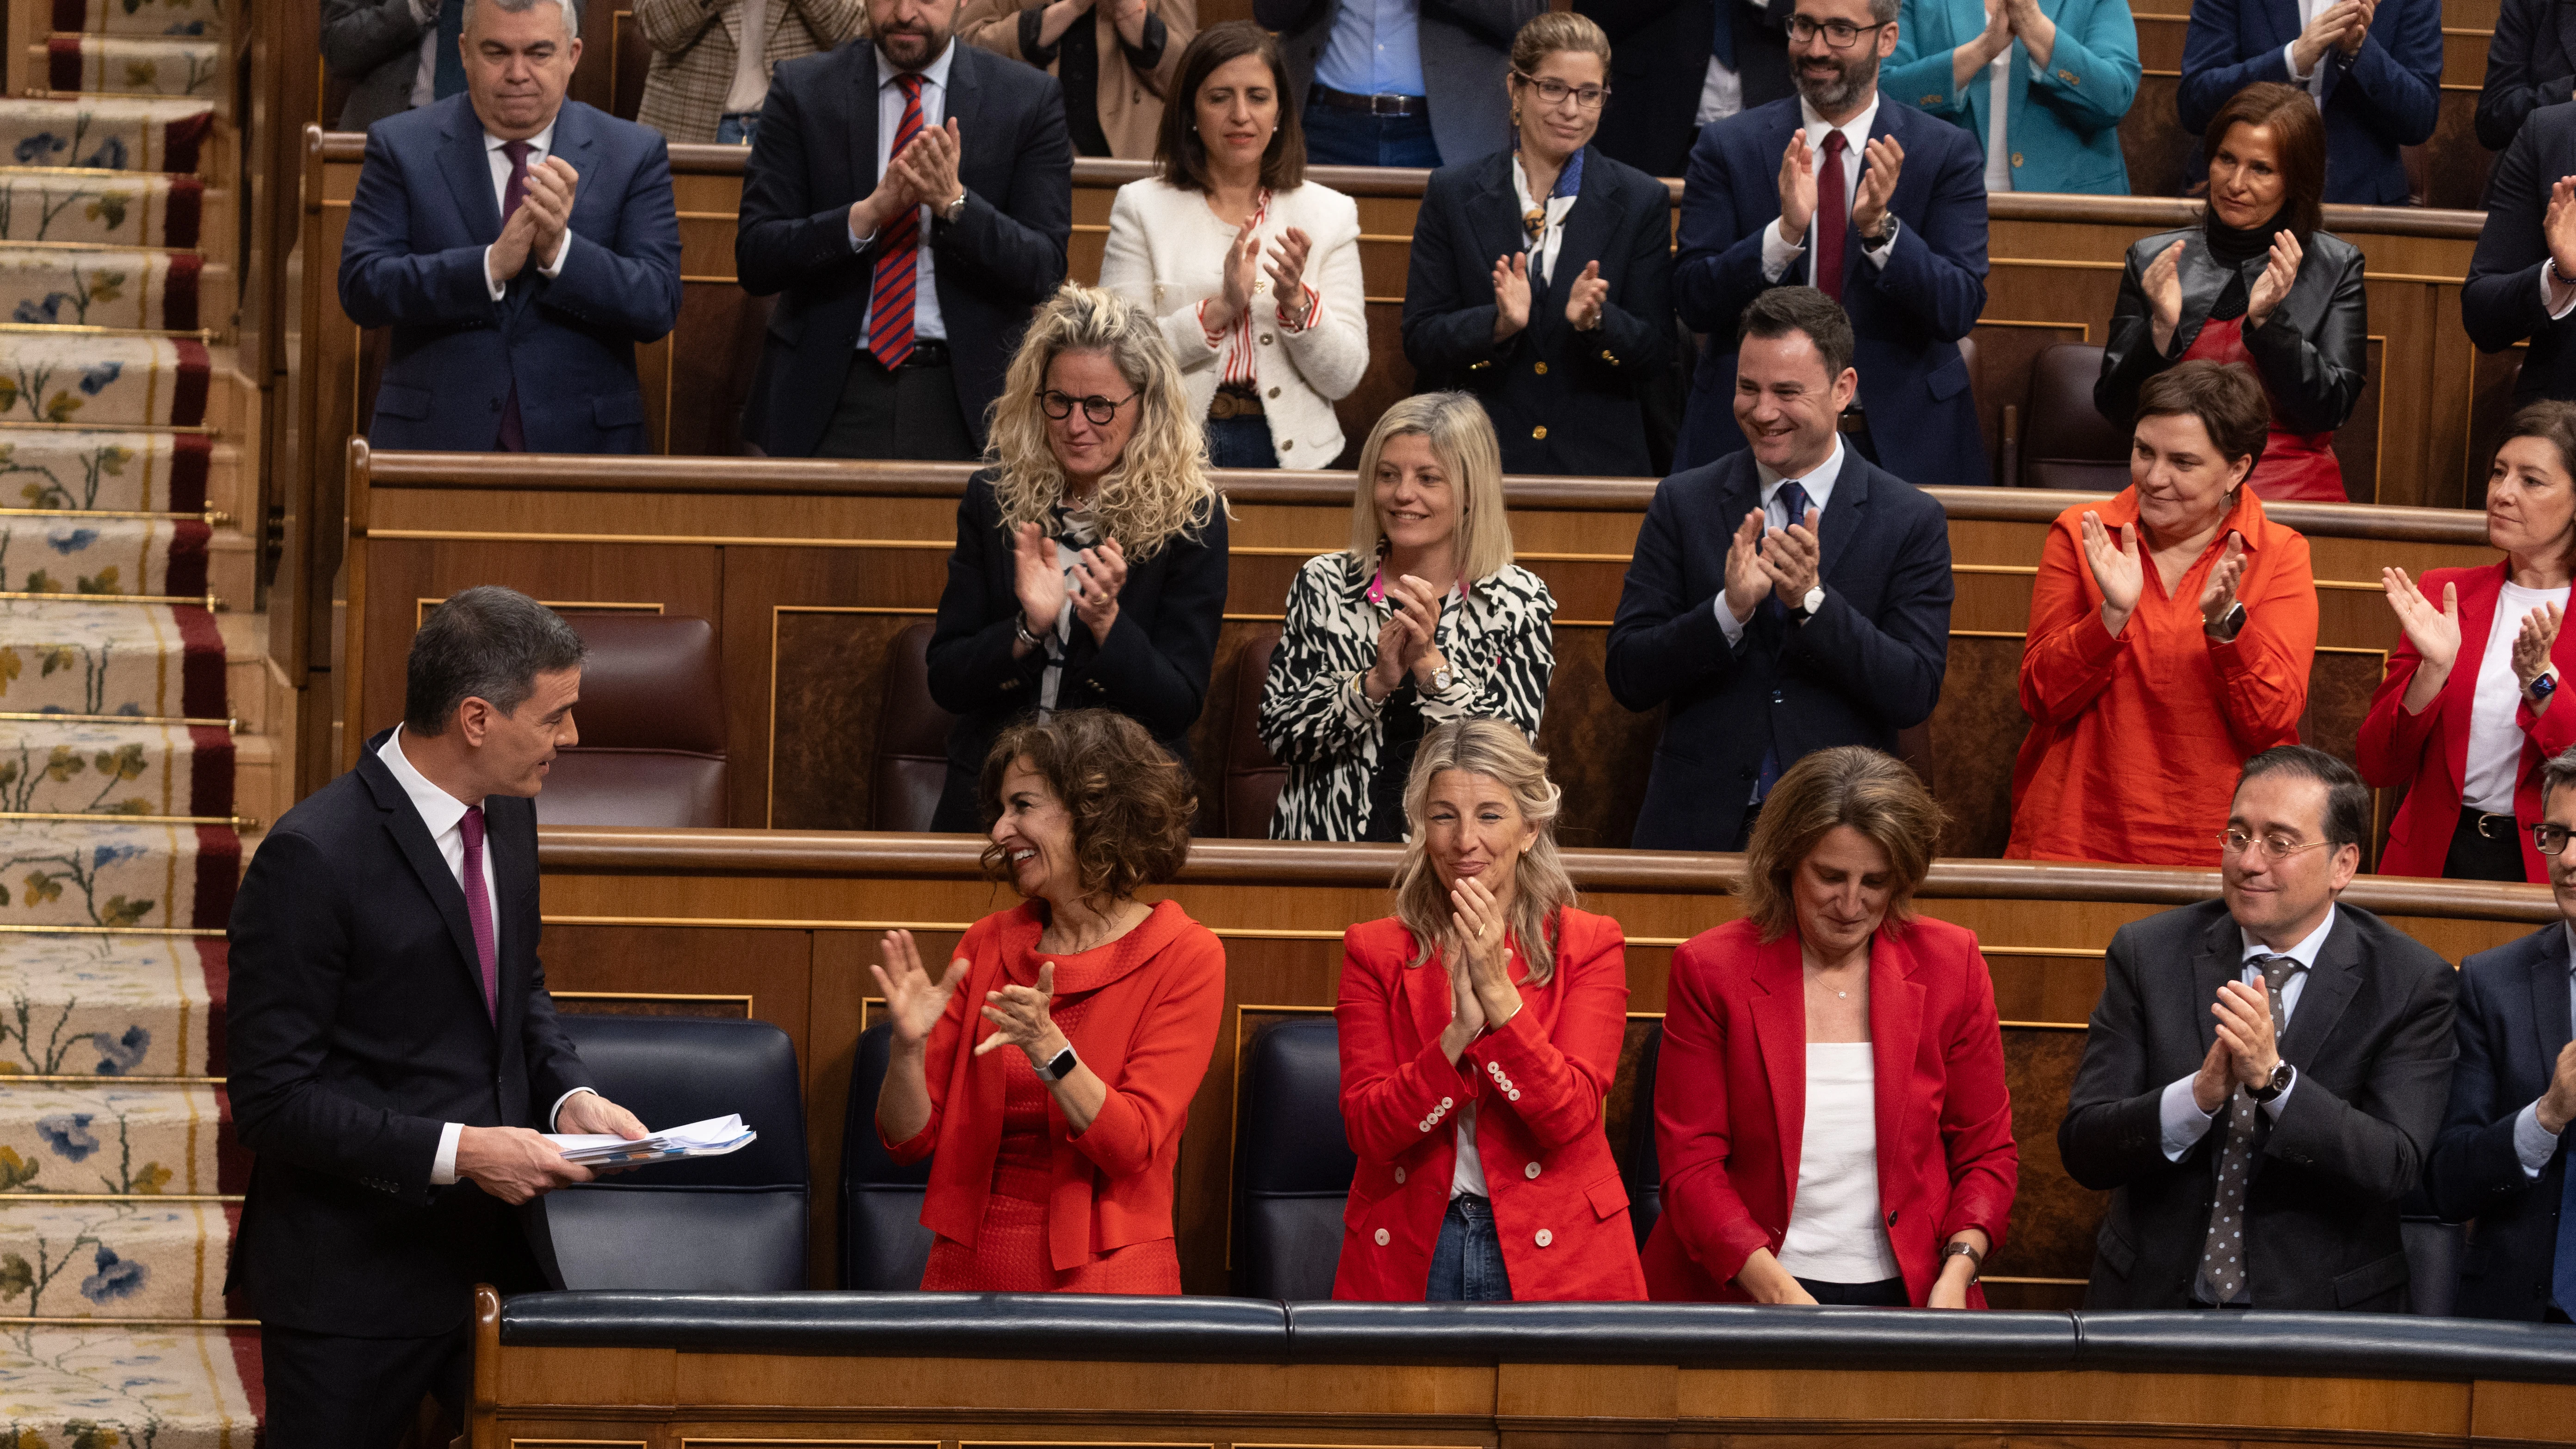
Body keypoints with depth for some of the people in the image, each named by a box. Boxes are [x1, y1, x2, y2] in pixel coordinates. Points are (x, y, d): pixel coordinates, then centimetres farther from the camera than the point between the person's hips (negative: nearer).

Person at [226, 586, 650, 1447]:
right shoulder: (311, 859, -20)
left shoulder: (506, 812, 3)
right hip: (356, 1282, -6)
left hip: (499, 1246, 6)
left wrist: (571, 1095, 0)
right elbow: (272, 1100, -19)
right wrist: (457, 1151, -24)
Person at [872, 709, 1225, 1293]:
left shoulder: (1185, 958, -2)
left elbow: (1132, 1147, -11)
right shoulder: (988, 944, 10)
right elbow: (910, 1139, 8)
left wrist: (1046, 1048, -23)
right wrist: (910, 1046, -10)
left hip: (1104, 1275, -3)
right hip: (969, 1271, 3)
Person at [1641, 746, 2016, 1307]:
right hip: (1741, 1298, -1)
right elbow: (1690, 1167, -1)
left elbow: (1987, 1154, 13)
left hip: (1907, 1301, 2)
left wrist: (1955, 1275, -6)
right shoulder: (1711, 971, 2)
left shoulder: (1950, 965, 8)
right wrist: (1781, 1293, -16)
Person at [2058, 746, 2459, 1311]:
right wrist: (2199, 1095, -20)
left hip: (2320, 1312, -1)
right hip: (2155, 1303, 1)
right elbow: (2082, 1149, -2)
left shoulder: (2411, 985, 0)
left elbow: (2394, 1169, -10)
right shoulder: (2149, 953, 4)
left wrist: (2274, 1078, -23)